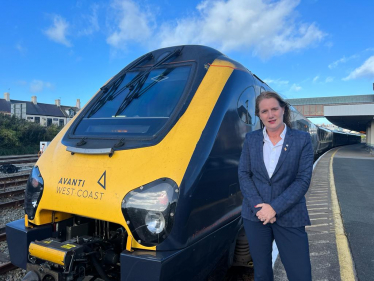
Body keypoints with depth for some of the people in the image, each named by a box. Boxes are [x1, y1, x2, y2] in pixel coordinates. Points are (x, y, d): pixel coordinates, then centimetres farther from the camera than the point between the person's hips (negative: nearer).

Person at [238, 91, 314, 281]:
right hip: (254, 216, 2)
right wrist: (258, 206, -13)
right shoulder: (251, 139, 3)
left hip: (290, 217, -1)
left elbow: (303, 180, -8)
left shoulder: (302, 139, -3)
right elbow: (243, 174, 0)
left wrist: (275, 207, -16)